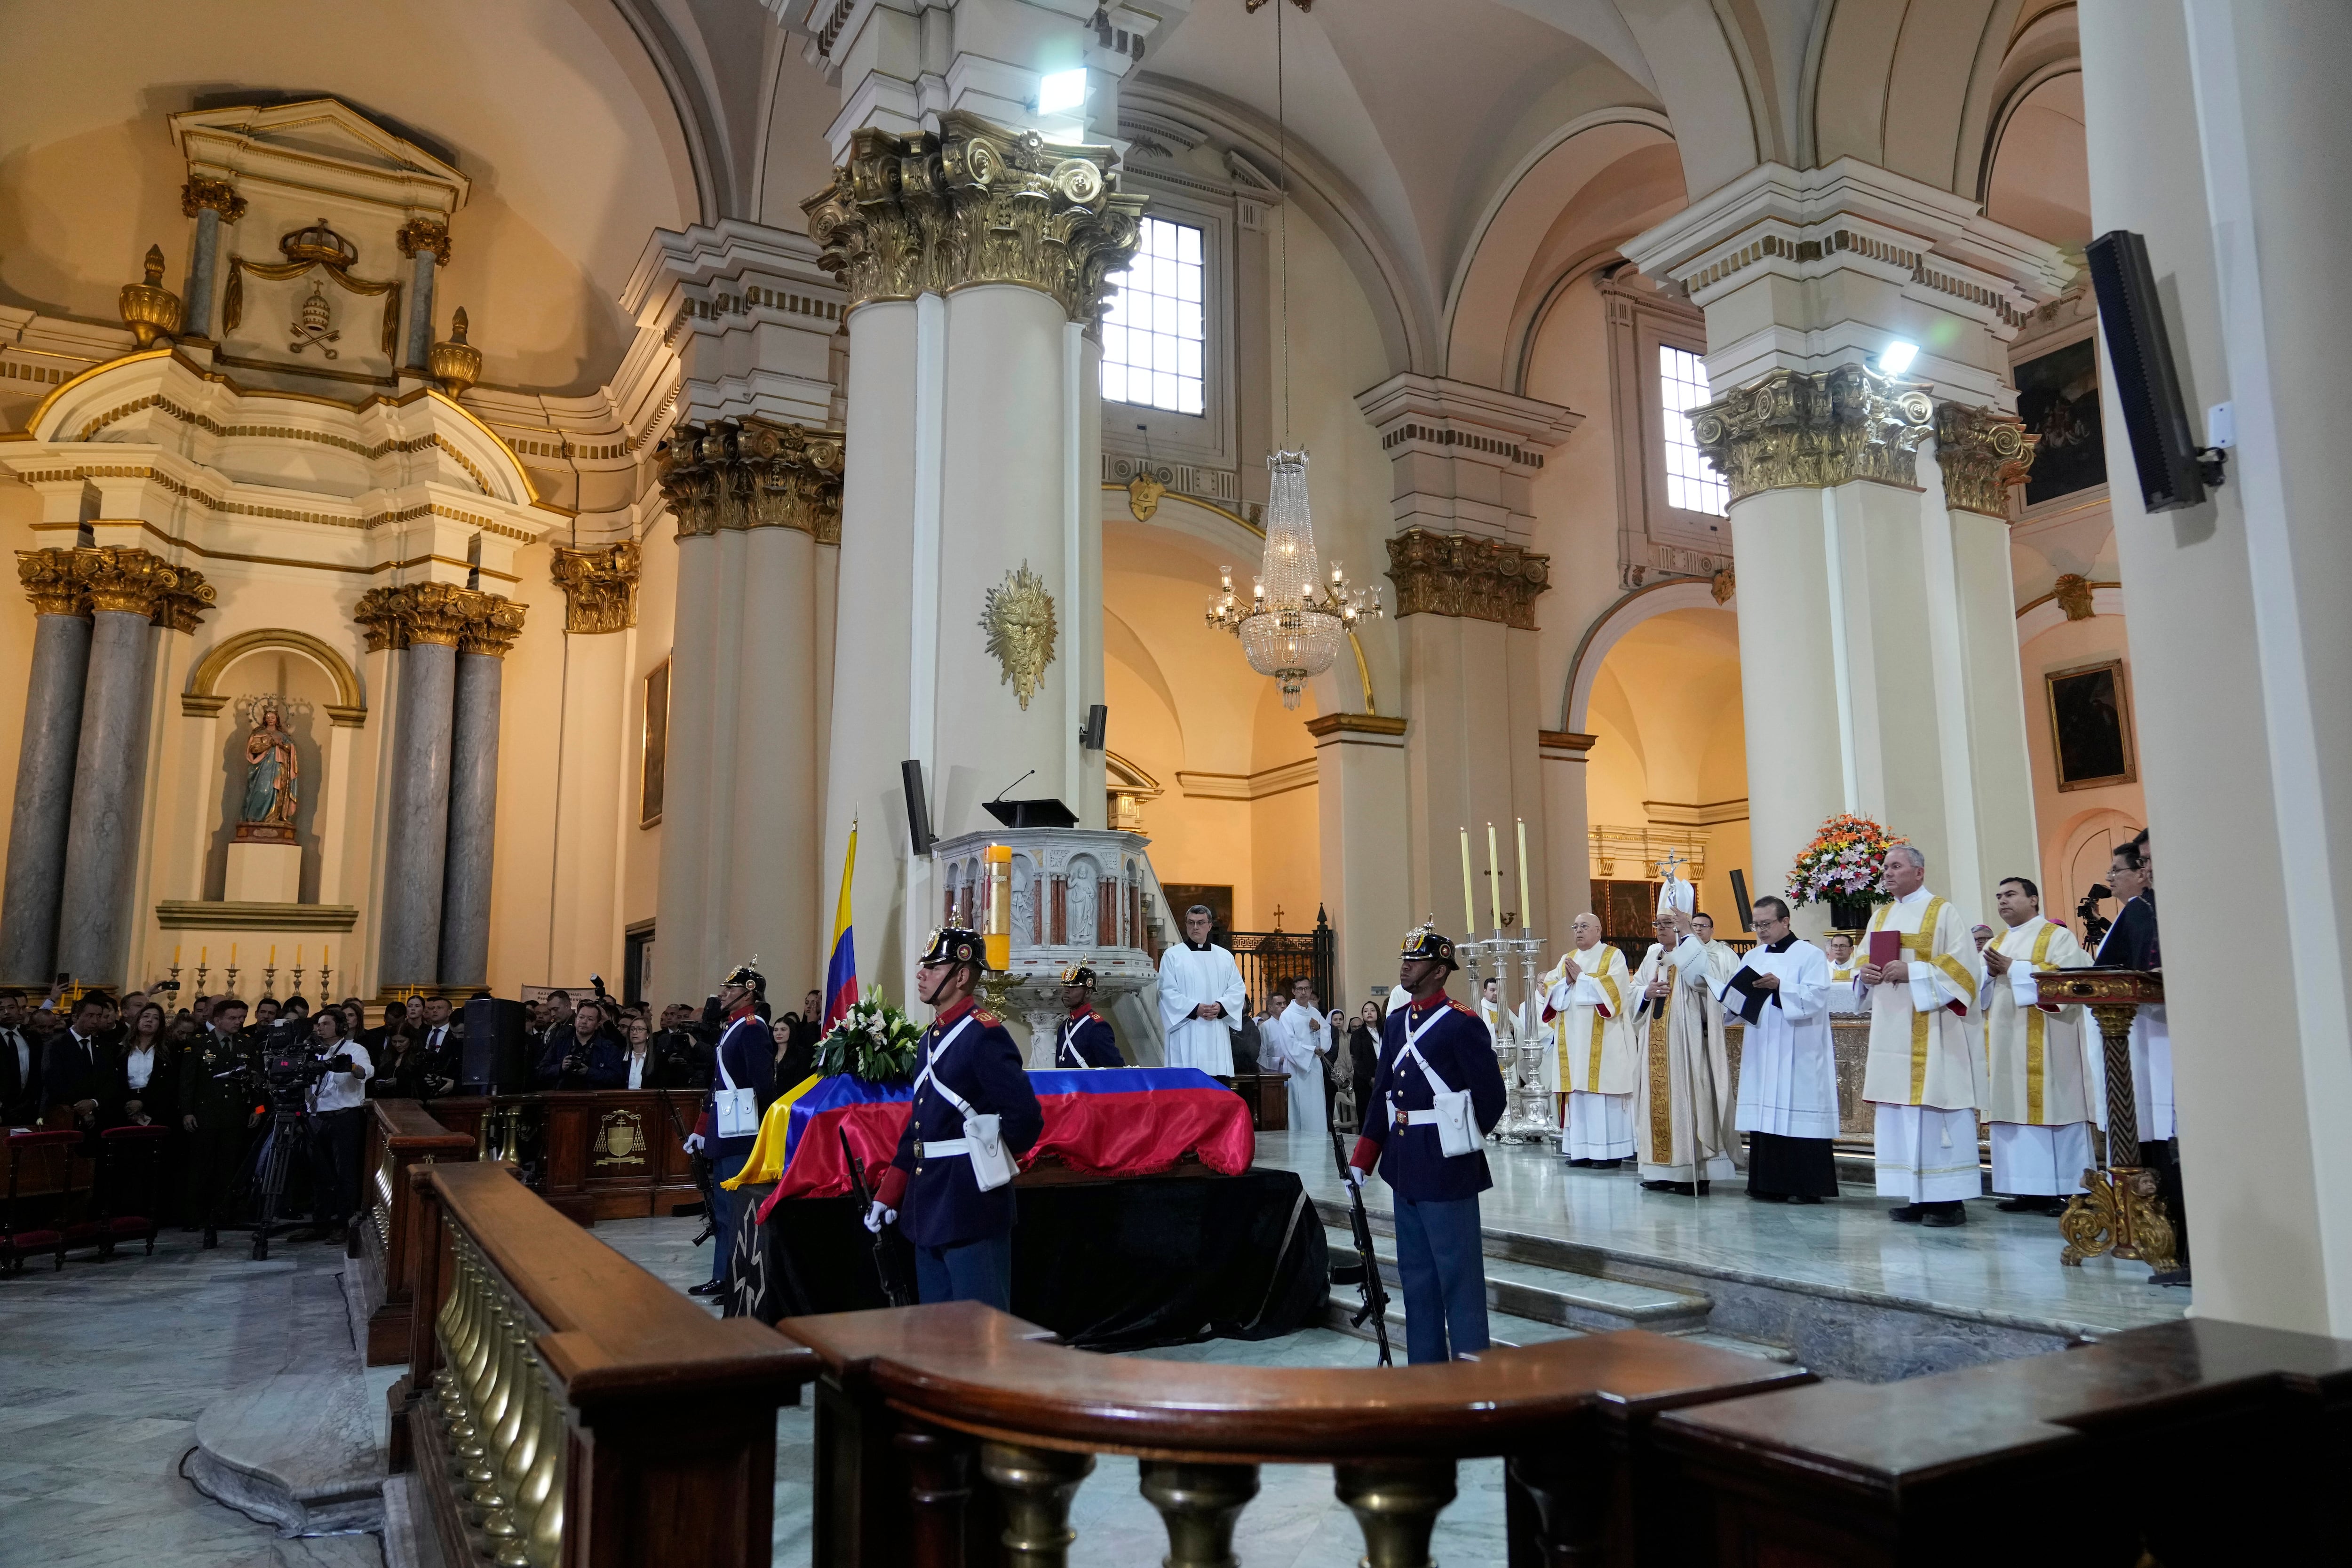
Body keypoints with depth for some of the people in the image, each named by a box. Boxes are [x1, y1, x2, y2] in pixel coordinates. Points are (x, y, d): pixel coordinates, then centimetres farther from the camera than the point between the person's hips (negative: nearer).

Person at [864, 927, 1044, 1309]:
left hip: (972, 1210, -9)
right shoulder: (931, 1037, 13)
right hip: (928, 1210, 9)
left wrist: (983, 1161, -6)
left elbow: (1025, 1120, -21)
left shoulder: (985, 1035, -14)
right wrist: (887, 1195, 16)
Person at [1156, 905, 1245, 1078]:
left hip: (1217, 1037, 3)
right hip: (1186, 1036, -3)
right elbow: (1167, 992, -3)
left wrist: (1221, 1006, -10)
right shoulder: (1172, 956, 5)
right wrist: (1195, 1009, -14)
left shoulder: (1225, 957, 15)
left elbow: (1237, 990, 10)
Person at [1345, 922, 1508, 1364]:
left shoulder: (1463, 1024, -12)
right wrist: (1362, 1159, 10)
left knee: (1458, 1273, 1)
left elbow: (1491, 1096, -10)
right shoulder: (1397, 1021, 10)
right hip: (1404, 1169, 8)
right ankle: (1424, 1366, 27)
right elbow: (1381, 1092, 12)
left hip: (1447, 1171, -8)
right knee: (1415, 1276, 15)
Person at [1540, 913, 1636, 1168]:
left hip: (1603, 1039, -5)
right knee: (1577, 1092, 3)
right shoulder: (1566, 960, 18)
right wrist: (1567, 981, -8)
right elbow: (1549, 990, 10)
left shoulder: (1613, 956, 2)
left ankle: (1610, 1151, -4)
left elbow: (1615, 988, -13)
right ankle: (1582, 1149, 7)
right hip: (1573, 1039, 5)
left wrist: (1582, 978, -11)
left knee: (1602, 1092, -8)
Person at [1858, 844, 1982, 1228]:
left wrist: (1912, 973, -19)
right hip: (1890, 1030, 6)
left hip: (1929, 1030, -6)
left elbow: (1962, 964, -11)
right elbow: (1864, 963, 18)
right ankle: (1915, 1196, 11)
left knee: (1934, 1107, -7)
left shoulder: (1942, 913, -2)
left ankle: (1948, 1198, -2)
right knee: (1897, 1111, 5)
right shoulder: (1880, 917, 17)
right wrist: (1866, 975, -4)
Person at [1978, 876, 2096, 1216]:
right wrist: (1989, 972, -6)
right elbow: (1978, 990, 15)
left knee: (2049, 1108, -7)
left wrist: (2012, 969, -15)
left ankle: (2063, 1190, -2)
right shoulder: (1994, 945, 19)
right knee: (2014, 1110, 3)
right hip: (2006, 1044, 6)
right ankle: (2028, 1189, 6)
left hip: (2044, 1044, -6)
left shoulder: (2057, 936, 2)